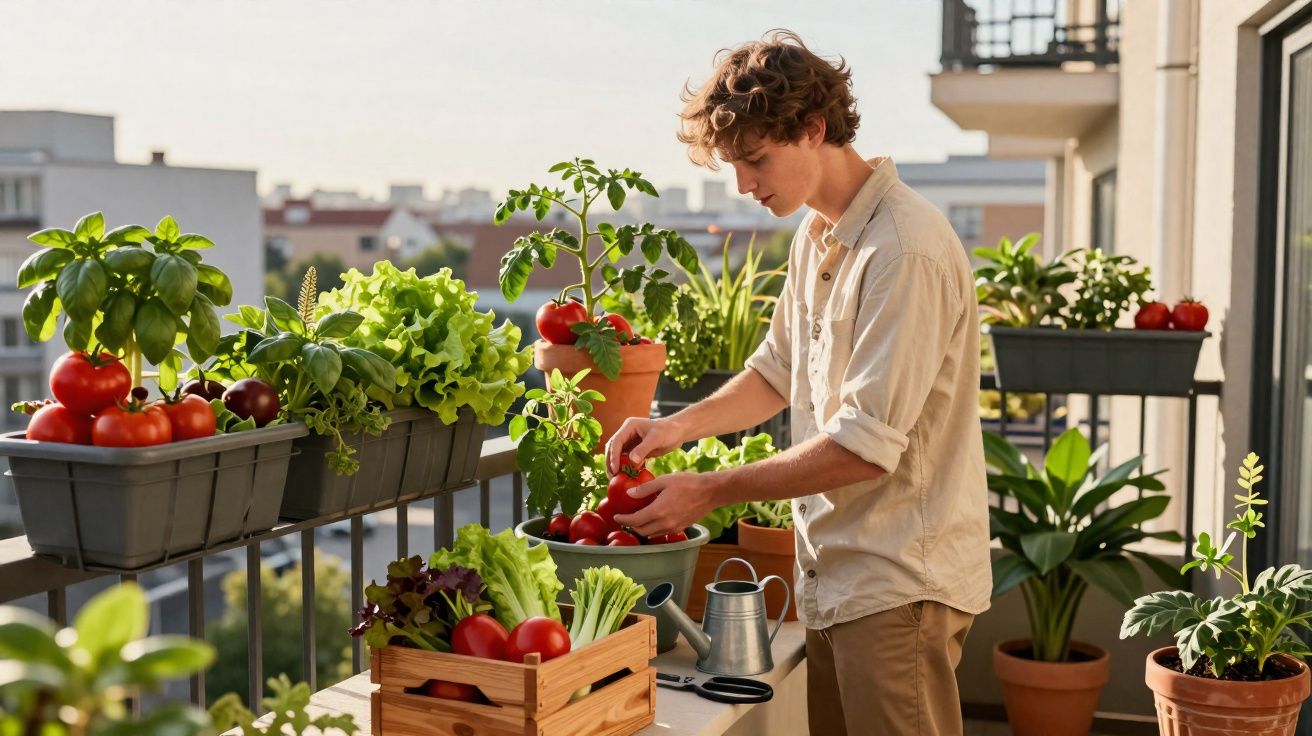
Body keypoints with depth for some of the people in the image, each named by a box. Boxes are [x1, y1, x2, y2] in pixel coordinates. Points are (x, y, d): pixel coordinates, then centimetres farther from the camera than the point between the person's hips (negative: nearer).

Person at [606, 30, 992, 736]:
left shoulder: (905, 251, -21)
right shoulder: (817, 235, 10)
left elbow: (864, 447, -23)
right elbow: (777, 369, 22)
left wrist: (710, 491, -17)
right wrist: (678, 427, 5)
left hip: (899, 583, -9)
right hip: (835, 571, 9)